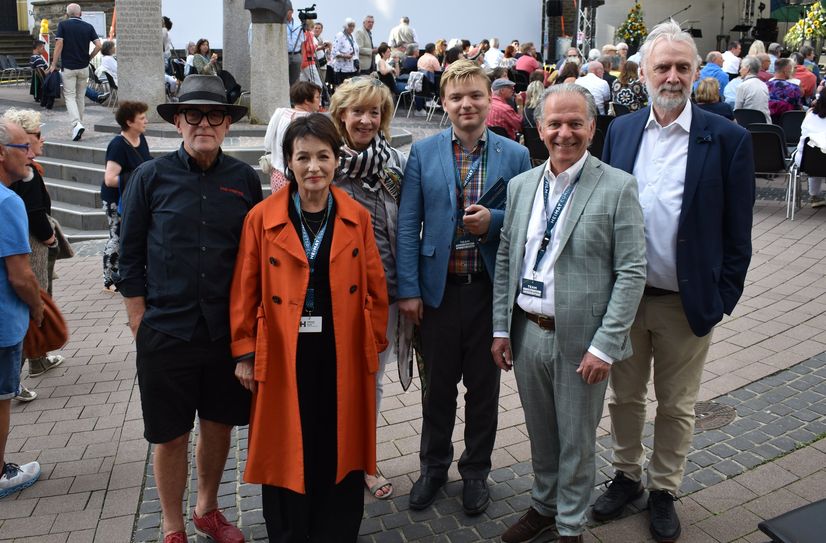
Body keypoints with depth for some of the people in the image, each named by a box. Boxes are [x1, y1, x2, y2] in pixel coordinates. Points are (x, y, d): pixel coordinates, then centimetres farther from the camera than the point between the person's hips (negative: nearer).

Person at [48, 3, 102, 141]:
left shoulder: (63, 25, -4)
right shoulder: (88, 27, 3)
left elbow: (59, 44, -11)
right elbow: (98, 45, -5)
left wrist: (54, 64, -4)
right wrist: (89, 58, 8)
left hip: (68, 67, -3)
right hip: (84, 68, 3)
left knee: (70, 96, -1)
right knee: (80, 97, 14)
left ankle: (76, 125, -22)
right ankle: (79, 124, 21)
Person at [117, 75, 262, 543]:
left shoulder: (246, 179, 0)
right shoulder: (151, 177, -5)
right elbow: (130, 255, 0)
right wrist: (140, 324, -3)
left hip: (228, 331, 2)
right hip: (166, 333, -2)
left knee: (219, 424, 16)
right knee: (171, 435, 9)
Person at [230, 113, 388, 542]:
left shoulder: (357, 218, 3)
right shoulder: (261, 218, -2)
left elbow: (375, 288, 7)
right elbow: (244, 292, 1)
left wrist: (374, 344, 5)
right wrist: (244, 353, 0)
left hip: (343, 356, 1)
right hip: (283, 356, -1)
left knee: (340, 452, 11)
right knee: (286, 453, 10)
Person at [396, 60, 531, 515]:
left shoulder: (515, 155, 0)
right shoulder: (423, 153, 0)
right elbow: (408, 225, -1)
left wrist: (494, 221, -17)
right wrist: (408, 289, -6)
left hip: (490, 289, 0)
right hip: (438, 288, 0)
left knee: (483, 386, 13)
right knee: (437, 384, 14)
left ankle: (475, 471, 33)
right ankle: (433, 466, 35)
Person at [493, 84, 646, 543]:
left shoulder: (618, 187, -9)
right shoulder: (521, 185, 6)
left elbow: (632, 273, -12)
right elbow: (506, 260, 10)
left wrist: (604, 345, -16)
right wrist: (502, 328, 6)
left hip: (580, 339, -4)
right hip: (527, 332, 4)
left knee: (576, 441, 11)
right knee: (541, 434, 20)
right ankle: (544, 505, 42)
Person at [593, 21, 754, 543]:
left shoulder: (728, 139, -8)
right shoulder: (621, 130, 2)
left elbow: (737, 231, -5)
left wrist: (723, 298, -6)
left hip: (686, 302, -2)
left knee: (676, 406, 14)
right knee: (625, 397, 18)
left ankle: (664, 490, 34)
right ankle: (627, 476, 39)